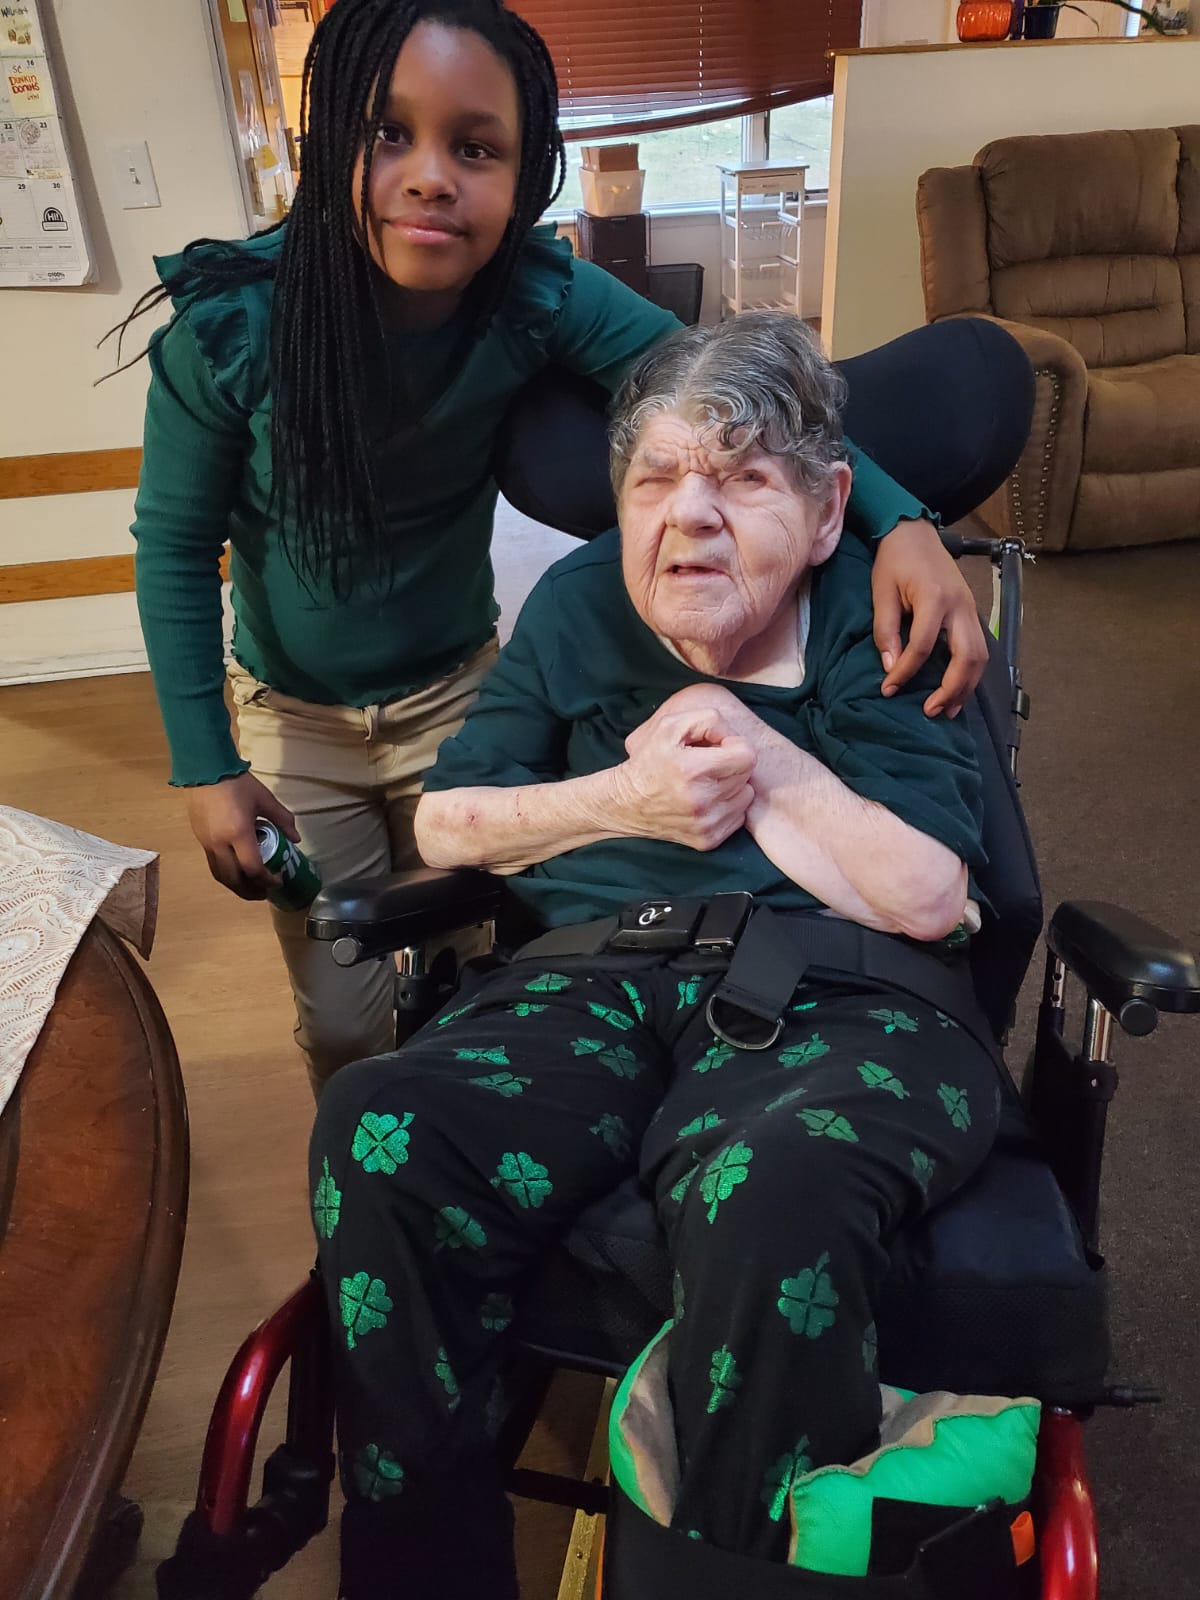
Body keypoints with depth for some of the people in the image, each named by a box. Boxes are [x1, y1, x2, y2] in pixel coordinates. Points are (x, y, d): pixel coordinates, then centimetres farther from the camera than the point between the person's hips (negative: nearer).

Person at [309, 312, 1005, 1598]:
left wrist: (758, 756, -5)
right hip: (593, 982, 3)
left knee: (776, 1192, -38)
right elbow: (444, 826, 13)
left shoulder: (880, 625, 8)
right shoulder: (580, 603, 16)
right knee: (374, 1131, -27)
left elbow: (927, 898, -3)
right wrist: (629, 800, -1)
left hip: (833, 1005, -2)